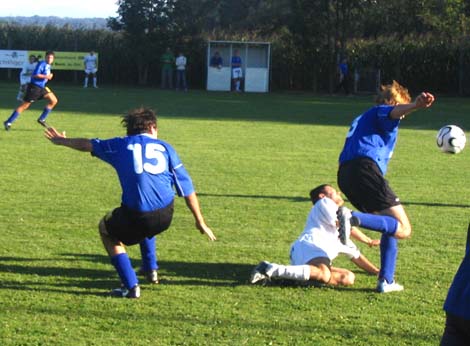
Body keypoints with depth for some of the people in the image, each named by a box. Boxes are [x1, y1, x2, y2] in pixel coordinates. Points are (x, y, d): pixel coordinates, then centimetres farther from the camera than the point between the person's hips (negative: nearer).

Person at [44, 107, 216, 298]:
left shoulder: (121, 145, 12)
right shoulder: (165, 147, 14)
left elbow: (88, 144, 25)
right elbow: (187, 188, 11)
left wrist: (61, 141, 44)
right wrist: (200, 222, 17)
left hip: (136, 216, -3)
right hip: (165, 217, 3)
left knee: (106, 228, 27)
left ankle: (131, 286, 15)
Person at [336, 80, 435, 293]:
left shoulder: (361, 119, 37)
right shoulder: (381, 112, 11)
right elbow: (394, 112, -15)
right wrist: (415, 106, -38)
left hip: (345, 174, 9)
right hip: (366, 169, -9)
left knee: (391, 226, 21)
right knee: (403, 229, -13)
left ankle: (386, 281, 15)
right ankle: (354, 218, -31)